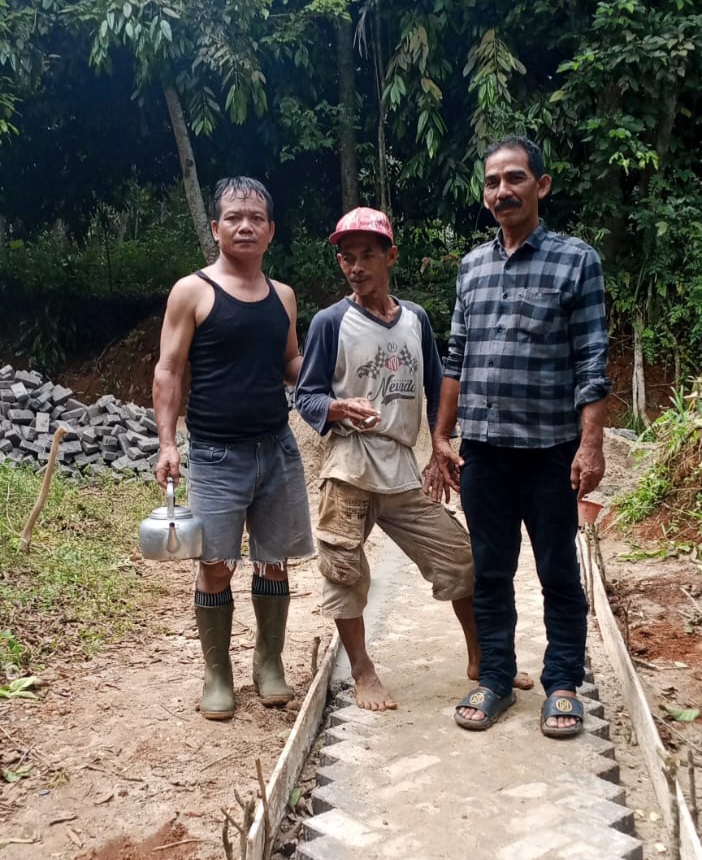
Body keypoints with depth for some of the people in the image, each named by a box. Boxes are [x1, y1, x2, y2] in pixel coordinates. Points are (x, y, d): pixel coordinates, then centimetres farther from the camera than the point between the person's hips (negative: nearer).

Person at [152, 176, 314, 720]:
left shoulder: (282, 296, 11)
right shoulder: (192, 292, -3)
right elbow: (169, 371, -5)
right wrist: (167, 443, -13)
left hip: (278, 447, 4)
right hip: (216, 454, -4)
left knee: (275, 562, 10)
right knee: (216, 567, -1)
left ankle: (270, 663, 27)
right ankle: (217, 675, 17)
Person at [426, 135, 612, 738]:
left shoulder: (576, 260, -2)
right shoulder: (472, 265, 11)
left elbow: (591, 362, -7)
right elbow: (457, 360, 13)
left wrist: (591, 444, -15)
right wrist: (442, 437, 10)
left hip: (550, 449, -4)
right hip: (482, 450, 4)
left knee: (559, 574, 8)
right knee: (490, 573, 12)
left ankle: (563, 686, 23)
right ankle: (495, 681, 26)